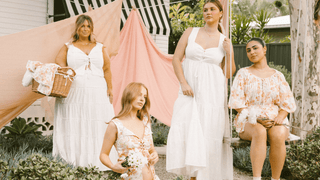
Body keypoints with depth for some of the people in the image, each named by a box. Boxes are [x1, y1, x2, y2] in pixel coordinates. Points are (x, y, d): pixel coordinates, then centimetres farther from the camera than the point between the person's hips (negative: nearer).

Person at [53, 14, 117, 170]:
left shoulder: (100, 48, 17)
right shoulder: (68, 48, 13)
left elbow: (106, 69, 13)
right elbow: (58, 67, 5)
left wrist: (109, 88, 2)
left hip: (97, 93, 2)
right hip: (74, 93, -1)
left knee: (96, 128, -3)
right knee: (74, 127, -6)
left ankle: (96, 162, 2)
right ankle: (71, 162, -3)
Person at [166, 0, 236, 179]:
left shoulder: (225, 41, 8)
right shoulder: (190, 32, 7)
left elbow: (229, 74, 9)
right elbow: (176, 59, 3)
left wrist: (229, 53, -6)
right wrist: (183, 83, -9)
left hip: (212, 93, 0)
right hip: (190, 91, 0)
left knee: (208, 134, -2)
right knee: (183, 131, -11)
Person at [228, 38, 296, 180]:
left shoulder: (277, 76, 11)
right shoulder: (243, 73, 6)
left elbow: (288, 103, 7)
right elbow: (236, 101, -3)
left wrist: (280, 117, -15)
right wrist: (256, 118, -16)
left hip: (274, 123, 2)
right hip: (249, 123, -1)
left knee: (278, 136, -36)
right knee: (260, 133, -39)